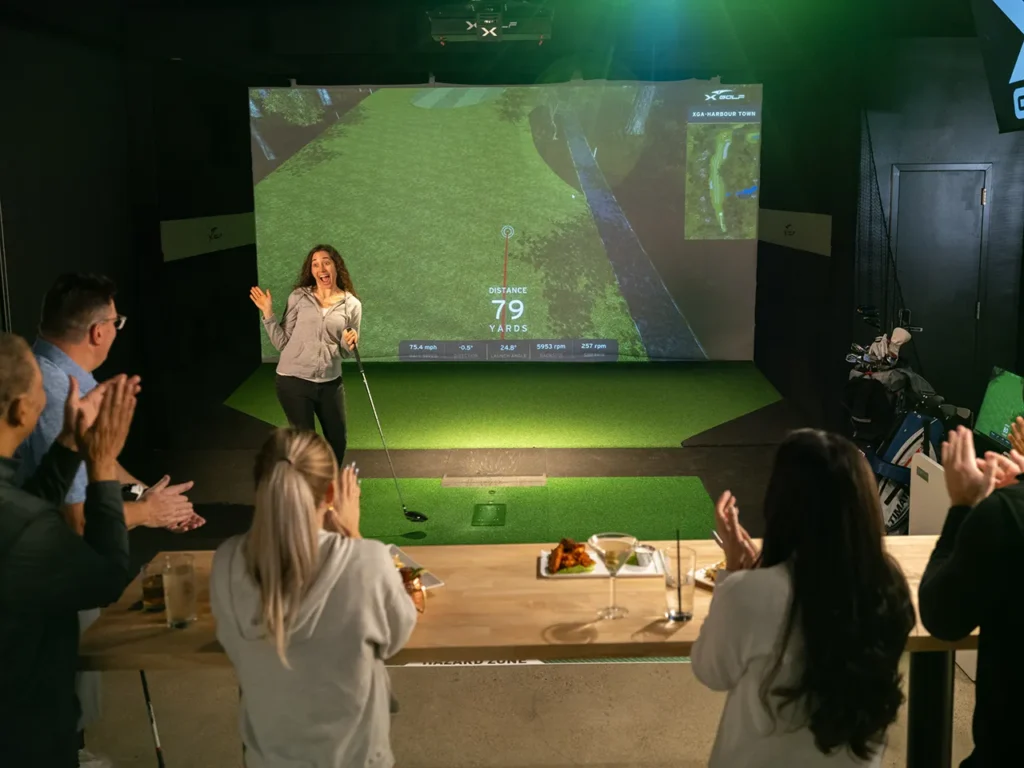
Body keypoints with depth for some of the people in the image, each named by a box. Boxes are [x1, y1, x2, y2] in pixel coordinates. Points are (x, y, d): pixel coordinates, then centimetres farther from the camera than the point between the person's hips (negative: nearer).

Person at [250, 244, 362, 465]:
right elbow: (282, 343, -4)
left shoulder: (352, 305, 1)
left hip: (330, 383, 3)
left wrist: (349, 343, -14)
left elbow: (346, 352, 8)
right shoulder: (299, 297, -4)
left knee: (338, 439, 15)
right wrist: (268, 314, -13)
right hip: (293, 381, -3)